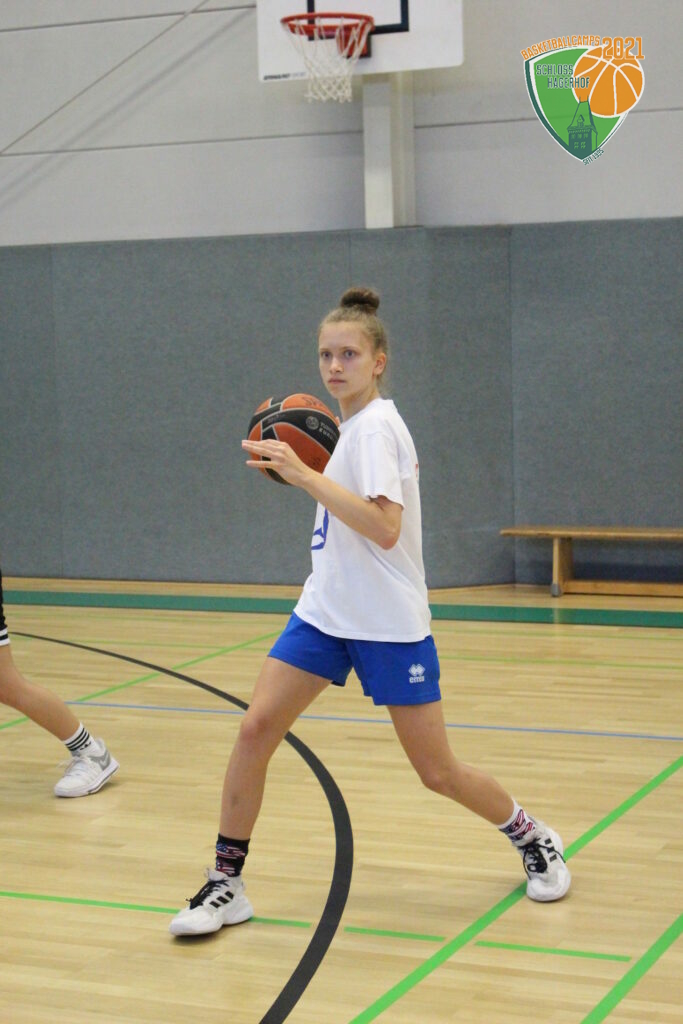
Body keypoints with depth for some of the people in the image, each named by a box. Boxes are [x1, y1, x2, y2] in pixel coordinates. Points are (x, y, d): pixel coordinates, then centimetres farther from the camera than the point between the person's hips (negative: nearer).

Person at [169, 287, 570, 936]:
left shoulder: (376, 426, -16)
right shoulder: (350, 427, 10)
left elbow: (385, 527, -29)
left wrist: (304, 475, -33)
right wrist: (301, 473, 7)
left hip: (389, 623, -7)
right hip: (325, 610, 8)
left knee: (438, 773, 1)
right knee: (254, 729, -6)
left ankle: (533, 839, 27)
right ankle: (226, 884, 5)